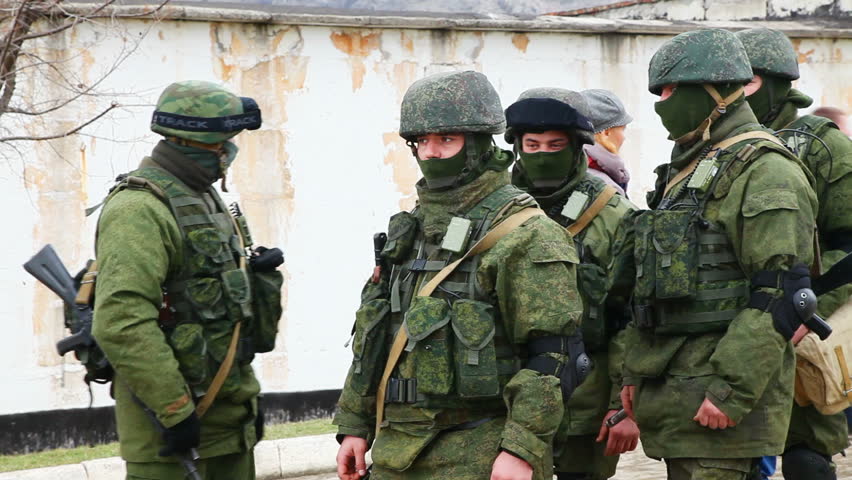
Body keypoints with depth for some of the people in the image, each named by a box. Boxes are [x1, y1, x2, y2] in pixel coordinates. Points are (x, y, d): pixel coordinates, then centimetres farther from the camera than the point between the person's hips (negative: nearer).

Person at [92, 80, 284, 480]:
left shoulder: (203, 199, 15)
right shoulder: (140, 208, -17)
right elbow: (120, 324, -27)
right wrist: (175, 411, -25)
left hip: (229, 408, 9)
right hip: (173, 410, -9)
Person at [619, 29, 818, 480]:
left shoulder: (766, 172, -12)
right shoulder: (682, 171, 19)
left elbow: (779, 295, -20)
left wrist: (732, 392, -23)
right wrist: (634, 371, 18)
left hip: (721, 392, -9)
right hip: (670, 390, 9)